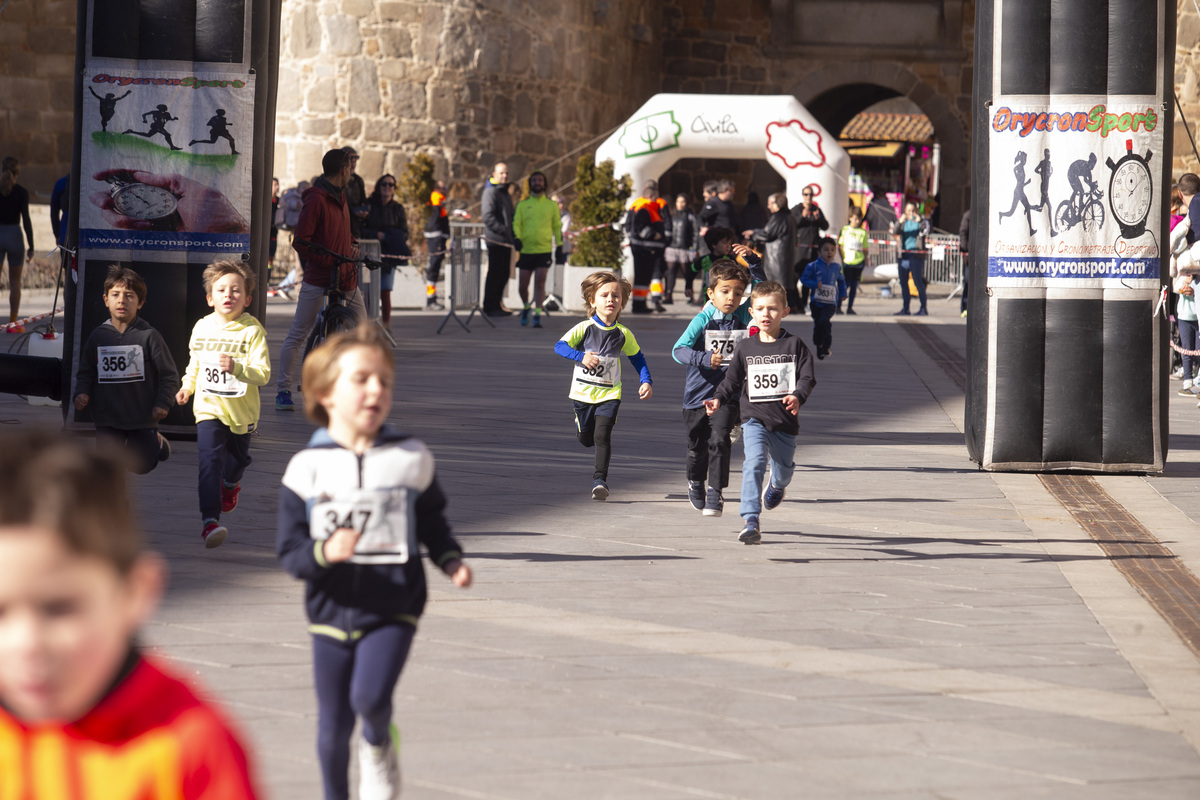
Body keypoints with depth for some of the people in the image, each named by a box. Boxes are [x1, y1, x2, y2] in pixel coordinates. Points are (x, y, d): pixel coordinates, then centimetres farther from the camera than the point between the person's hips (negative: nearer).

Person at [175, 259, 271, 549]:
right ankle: (210, 520, -26)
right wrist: (187, 385, 11)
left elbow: (263, 374, -19)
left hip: (242, 411, 0)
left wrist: (237, 368, -33)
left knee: (238, 458, 21)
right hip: (208, 408, 0)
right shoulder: (202, 327, 0)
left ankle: (230, 484, 58)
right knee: (210, 460, -18)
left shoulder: (252, 330, -12)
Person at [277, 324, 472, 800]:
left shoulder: (412, 461, 0)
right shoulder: (306, 469, -5)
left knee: (370, 697, -22)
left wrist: (450, 560, -6)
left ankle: (380, 744, 13)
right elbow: (288, 551, -5)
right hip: (331, 611, 1)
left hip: (392, 609, -1)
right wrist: (324, 553, -25)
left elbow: (433, 525, 12)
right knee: (333, 726, 7)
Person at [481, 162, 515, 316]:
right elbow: (488, 216, -18)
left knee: (503, 275, 12)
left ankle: (496, 305, 20)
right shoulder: (490, 192, -9)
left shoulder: (506, 193, 21)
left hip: (506, 241, 9)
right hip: (495, 240, -9)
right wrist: (503, 230, -21)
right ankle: (490, 307, -2)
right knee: (495, 273, -6)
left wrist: (512, 233, 12)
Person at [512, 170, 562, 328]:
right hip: (526, 250, 1)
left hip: (544, 250, -1)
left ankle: (537, 315, -11)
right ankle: (526, 307, 31)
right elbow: (516, 224, 3)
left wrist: (560, 244, 8)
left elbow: (557, 226, 14)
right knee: (522, 285, 4)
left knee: (540, 282, -13)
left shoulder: (552, 205, 10)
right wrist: (516, 238, -16)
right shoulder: (522, 205, 9)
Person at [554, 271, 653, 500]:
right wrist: (581, 357, -30)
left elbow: (638, 359, 10)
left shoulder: (623, 334, -3)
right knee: (586, 439, 14)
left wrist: (646, 381, -3)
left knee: (602, 435, -17)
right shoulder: (584, 328, -9)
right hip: (583, 393, 0)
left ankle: (600, 479, -12)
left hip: (609, 394, 0)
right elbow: (559, 346, -15)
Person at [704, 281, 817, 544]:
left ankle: (777, 486, 60)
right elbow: (732, 381, 10)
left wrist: (797, 396, -26)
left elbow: (807, 378, -6)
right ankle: (750, 522, -29)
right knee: (754, 462, -24)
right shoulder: (745, 347, 4)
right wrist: (719, 399, -9)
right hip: (754, 418, -1)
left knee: (783, 470, 19)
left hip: (785, 422, 1)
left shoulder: (794, 346, 0)